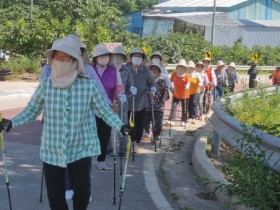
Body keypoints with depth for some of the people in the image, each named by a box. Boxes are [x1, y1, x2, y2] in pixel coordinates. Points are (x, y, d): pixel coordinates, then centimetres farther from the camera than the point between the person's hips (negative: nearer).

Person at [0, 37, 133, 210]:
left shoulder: (88, 86, -10)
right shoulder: (46, 85, -7)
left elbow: (105, 112, 0)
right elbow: (31, 111, 3)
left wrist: (121, 126, -14)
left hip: (80, 149, -1)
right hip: (52, 150, 1)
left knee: (82, 190, 2)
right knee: (54, 194, 7)